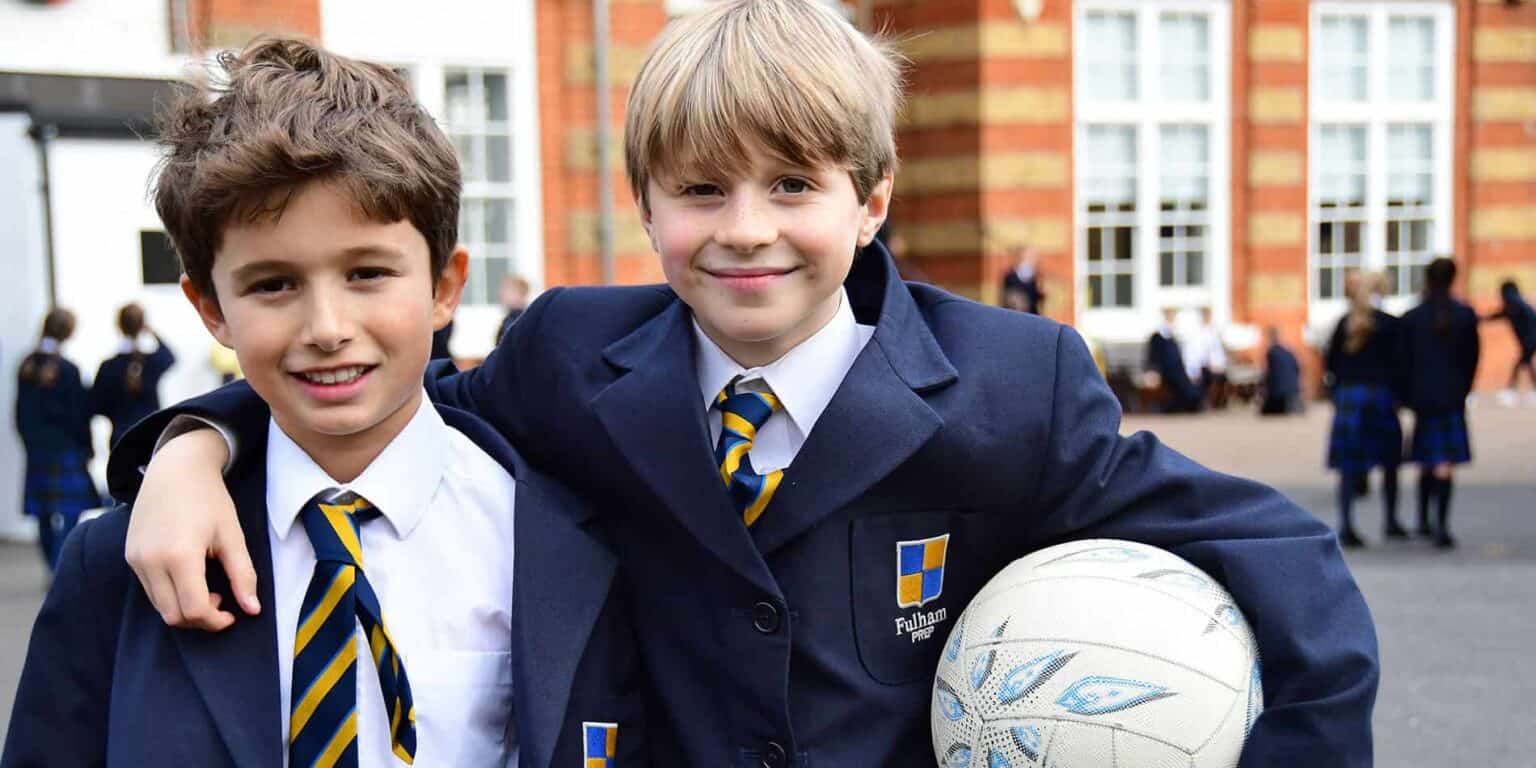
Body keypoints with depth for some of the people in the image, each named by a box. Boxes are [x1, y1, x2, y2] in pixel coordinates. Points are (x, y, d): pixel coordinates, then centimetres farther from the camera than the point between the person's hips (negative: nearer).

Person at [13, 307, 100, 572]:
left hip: (36, 452, 6)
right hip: (66, 452, -6)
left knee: (45, 518, 13)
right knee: (68, 514, -3)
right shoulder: (67, 370, -15)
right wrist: (86, 447, 3)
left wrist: (30, 441, 18)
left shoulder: (26, 367, 2)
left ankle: (55, 568, 23)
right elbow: (78, 414, -10)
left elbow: (21, 412, 9)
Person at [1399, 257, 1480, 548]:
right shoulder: (1466, 315, -2)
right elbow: (1472, 357, 3)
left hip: (1422, 396, 1)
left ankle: (1424, 520, 25)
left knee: (1426, 461, 16)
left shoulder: (1411, 318, -3)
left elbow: (1405, 360, -1)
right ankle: (1441, 527, -14)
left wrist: (1408, 398, 8)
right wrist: (1463, 390, 14)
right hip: (1452, 396, -1)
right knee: (1445, 463, -4)